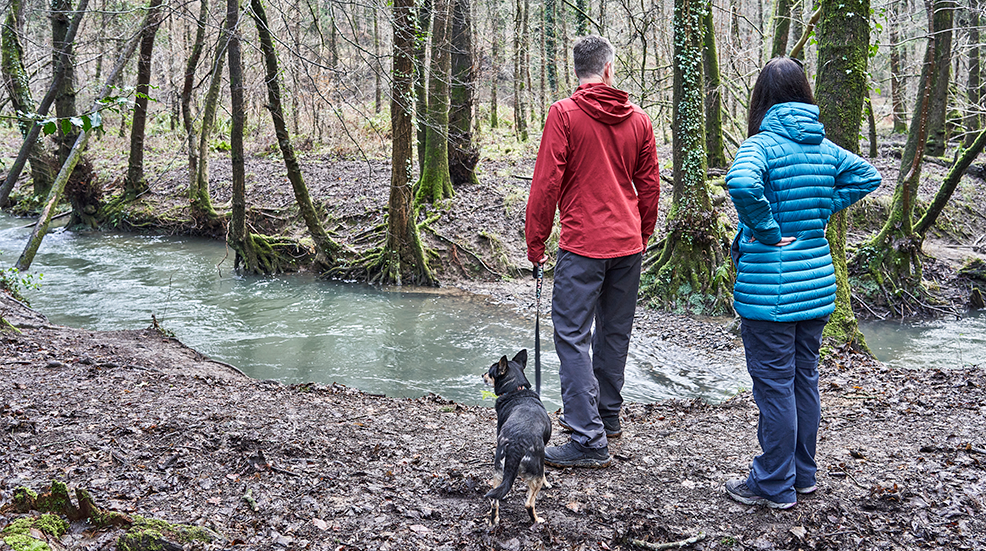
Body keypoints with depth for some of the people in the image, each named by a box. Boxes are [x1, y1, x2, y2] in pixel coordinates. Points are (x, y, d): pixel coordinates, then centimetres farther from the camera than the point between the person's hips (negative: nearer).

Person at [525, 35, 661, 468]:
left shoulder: (564, 114, -7)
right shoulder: (638, 118, 7)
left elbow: (547, 182, -10)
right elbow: (649, 185, 12)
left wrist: (535, 241, -2)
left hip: (582, 245, -6)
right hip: (628, 245, 6)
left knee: (573, 336, -4)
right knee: (614, 332, 17)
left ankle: (590, 439, -8)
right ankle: (607, 414, 31)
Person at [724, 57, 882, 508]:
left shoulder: (762, 144, -14)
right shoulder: (824, 146, 6)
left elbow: (742, 184, -34)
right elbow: (868, 176, 18)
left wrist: (766, 230, -19)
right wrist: (820, 212, 12)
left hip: (770, 288, -7)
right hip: (817, 280, 7)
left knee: (774, 385, 2)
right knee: (805, 378, 17)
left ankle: (775, 486, 13)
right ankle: (803, 474, 30)